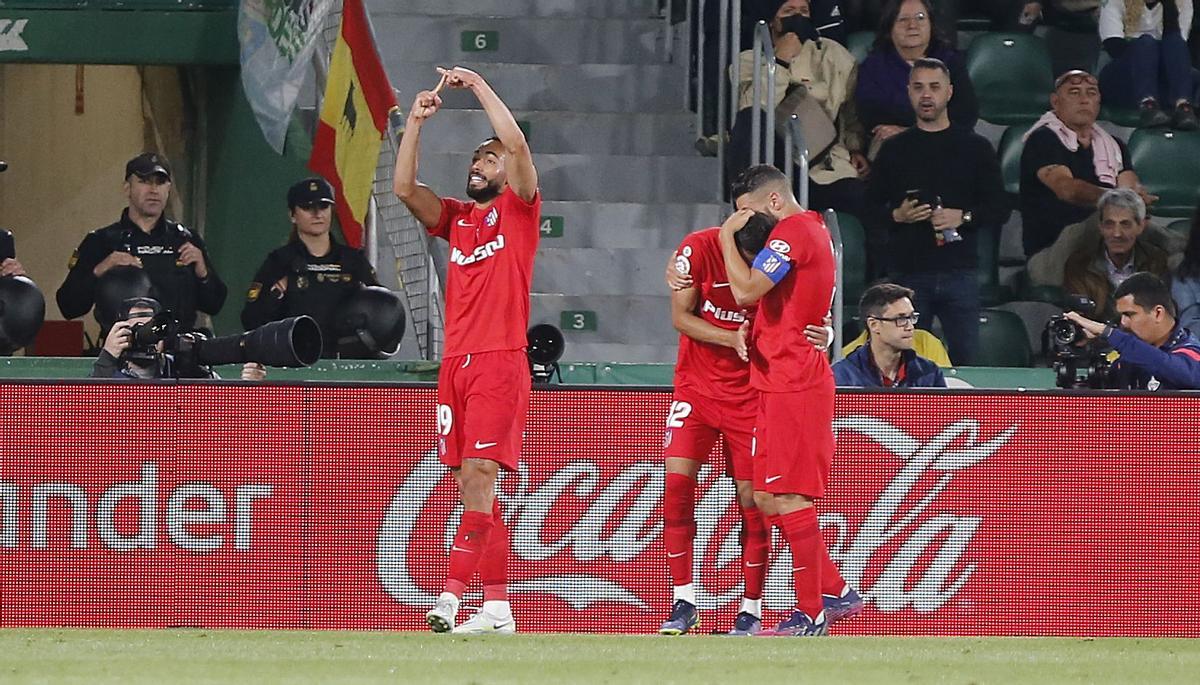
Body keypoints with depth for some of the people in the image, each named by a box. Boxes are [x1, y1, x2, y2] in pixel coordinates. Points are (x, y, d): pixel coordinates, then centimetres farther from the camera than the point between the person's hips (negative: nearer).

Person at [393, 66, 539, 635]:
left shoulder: (518, 209, 5)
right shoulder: (455, 218, 19)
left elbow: (517, 146, -10)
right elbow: (405, 189, 8)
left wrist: (478, 86, -7)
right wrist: (415, 122, 3)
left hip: (500, 362, -6)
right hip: (456, 362, 6)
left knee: (479, 473, -14)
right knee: (469, 481, 1)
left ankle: (455, 589, -19)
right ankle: (496, 604, 0)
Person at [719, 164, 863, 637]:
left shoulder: (793, 231, -12)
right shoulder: (815, 230, 19)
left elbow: (745, 290, -20)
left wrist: (728, 236, -7)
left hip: (792, 385, -10)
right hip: (785, 382, 10)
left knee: (787, 497, -8)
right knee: (768, 497, 12)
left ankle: (811, 615, -7)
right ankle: (835, 592, 15)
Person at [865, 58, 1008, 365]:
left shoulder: (975, 147, 9)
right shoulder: (895, 149, 12)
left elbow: (999, 210, 6)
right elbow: (871, 206, 13)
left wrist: (963, 217, -12)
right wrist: (897, 215, -8)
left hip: (959, 272, -1)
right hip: (908, 271, 1)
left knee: (967, 357, -5)